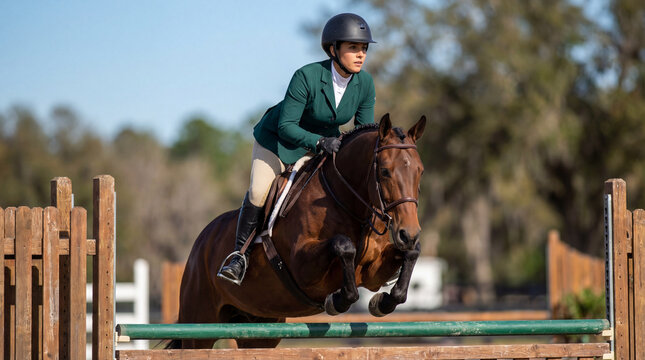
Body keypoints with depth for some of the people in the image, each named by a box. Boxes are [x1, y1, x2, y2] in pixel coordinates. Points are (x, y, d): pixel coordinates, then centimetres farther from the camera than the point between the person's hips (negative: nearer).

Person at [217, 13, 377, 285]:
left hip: (325, 142, 5)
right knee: (259, 192, -21)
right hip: (280, 139, -4)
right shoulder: (306, 77, -32)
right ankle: (240, 253, -4)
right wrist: (319, 142, -43)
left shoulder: (365, 84, -17)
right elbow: (286, 126, -29)